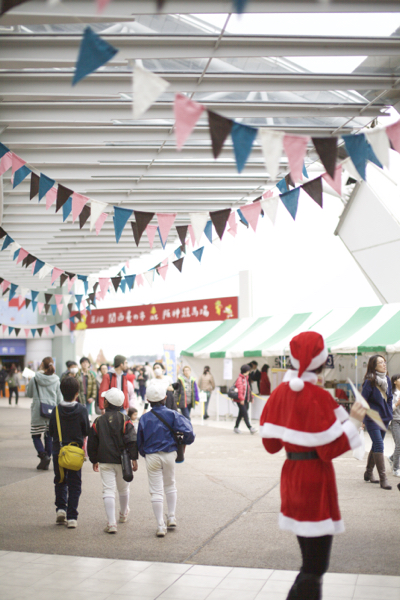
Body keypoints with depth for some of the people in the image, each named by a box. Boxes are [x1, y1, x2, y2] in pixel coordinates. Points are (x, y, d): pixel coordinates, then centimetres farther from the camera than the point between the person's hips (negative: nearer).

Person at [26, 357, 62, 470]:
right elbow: (59, 399, 4)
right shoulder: (56, 380, -1)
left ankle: (44, 455, -15)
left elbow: (28, 393, 6)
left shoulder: (35, 379, -7)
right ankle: (45, 463, 12)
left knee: (36, 435, 8)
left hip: (37, 412, -2)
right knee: (49, 436, 11)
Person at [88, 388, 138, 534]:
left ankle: (111, 523, -14)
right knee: (123, 489, 20)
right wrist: (134, 458, -9)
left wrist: (94, 460, 16)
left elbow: (92, 443, 5)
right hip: (122, 461, 1)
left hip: (105, 461, -1)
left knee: (108, 490, -3)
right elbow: (132, 440, -13)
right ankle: (123, 515, 40)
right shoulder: (125, 420, -5)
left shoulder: (98, 421, -1)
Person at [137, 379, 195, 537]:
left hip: (151, 457, -1)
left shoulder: (144, 418, -5)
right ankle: (172, 518, 24)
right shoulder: (172, 415, -8)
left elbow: (140, 441, 2)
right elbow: (188, 431, -17)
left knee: (156, 491, 3)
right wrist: (185, 443, 3)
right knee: (170, 485, 23)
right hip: (169, 454, 1)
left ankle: (160, 526, 2)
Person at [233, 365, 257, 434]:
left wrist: (251, 397, 24)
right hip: (241, 400, -9)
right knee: (245, 414, -11)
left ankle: (236, 428, 21)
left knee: (241, 414, 13)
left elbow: (248, 389, 24)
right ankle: (250, 428, -14)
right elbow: (240, 389, -19)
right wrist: (241, 399, -23)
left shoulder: (246, 378, 18)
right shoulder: (240, 379, -12)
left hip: (246, 400, 9)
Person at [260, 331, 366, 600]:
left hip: (291, 475, 8)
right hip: (316, 480, -8)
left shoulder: (280, 393, 4)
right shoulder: (318, 397, -19)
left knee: (310, 560, 20)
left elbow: (270, 443, 7)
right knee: (315, 567, 0)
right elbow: (330, 449, -20)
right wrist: (353, 421, -11)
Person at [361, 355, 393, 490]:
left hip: (384, 419, 7)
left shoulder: (387, 380, 7)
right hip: (372, 419, -7)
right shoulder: (369, 382, -13)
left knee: (376, 446, 15)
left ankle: (369, 473, 29)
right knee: (379, 446, -12)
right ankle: (383, 479, -12)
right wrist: (361, 419, -11)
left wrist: (389, 414, 14)